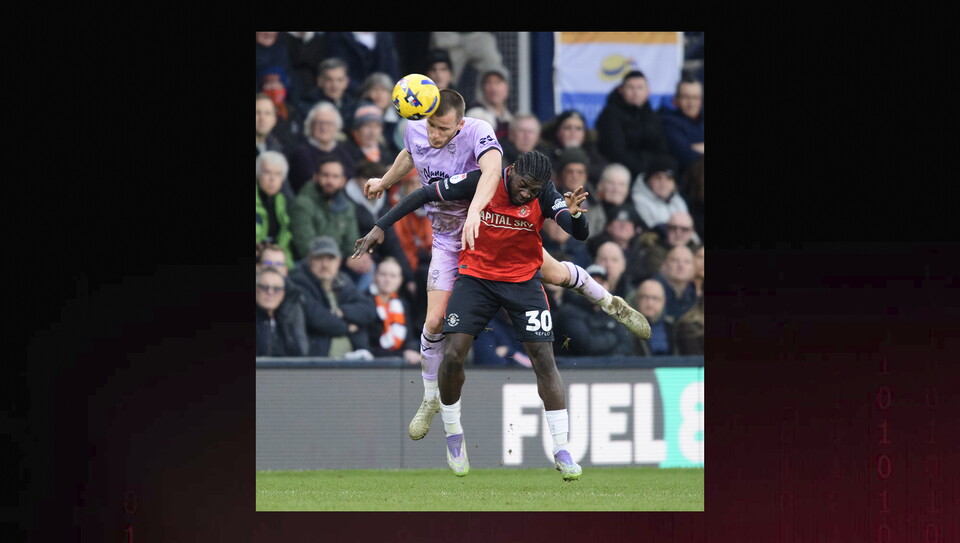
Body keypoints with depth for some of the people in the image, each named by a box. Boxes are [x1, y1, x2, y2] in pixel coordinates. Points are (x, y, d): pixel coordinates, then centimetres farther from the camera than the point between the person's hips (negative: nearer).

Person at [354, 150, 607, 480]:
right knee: (453, 355, -12)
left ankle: (561, 451, -2)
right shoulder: (481, 182, -18)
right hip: (476, 276, 0)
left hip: (524, 280, 0)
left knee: (544, 359, -9)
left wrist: (574, 215, -48)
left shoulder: (544, 196, -16)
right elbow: (424, 195, -7)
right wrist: (381, 227, -8)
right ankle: (453, 437, 11)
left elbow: (580, 234, -25)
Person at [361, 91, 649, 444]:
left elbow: (492, 168, -51)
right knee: (435, 322, -5)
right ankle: (431, 401, 16)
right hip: (448, 239, 3)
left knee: (556, 274, 4)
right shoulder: (415, 131, -13)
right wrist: (385, 182, 32)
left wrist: (475, 211, -67)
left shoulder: (477, 132, -30)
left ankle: (609, 304, 38)